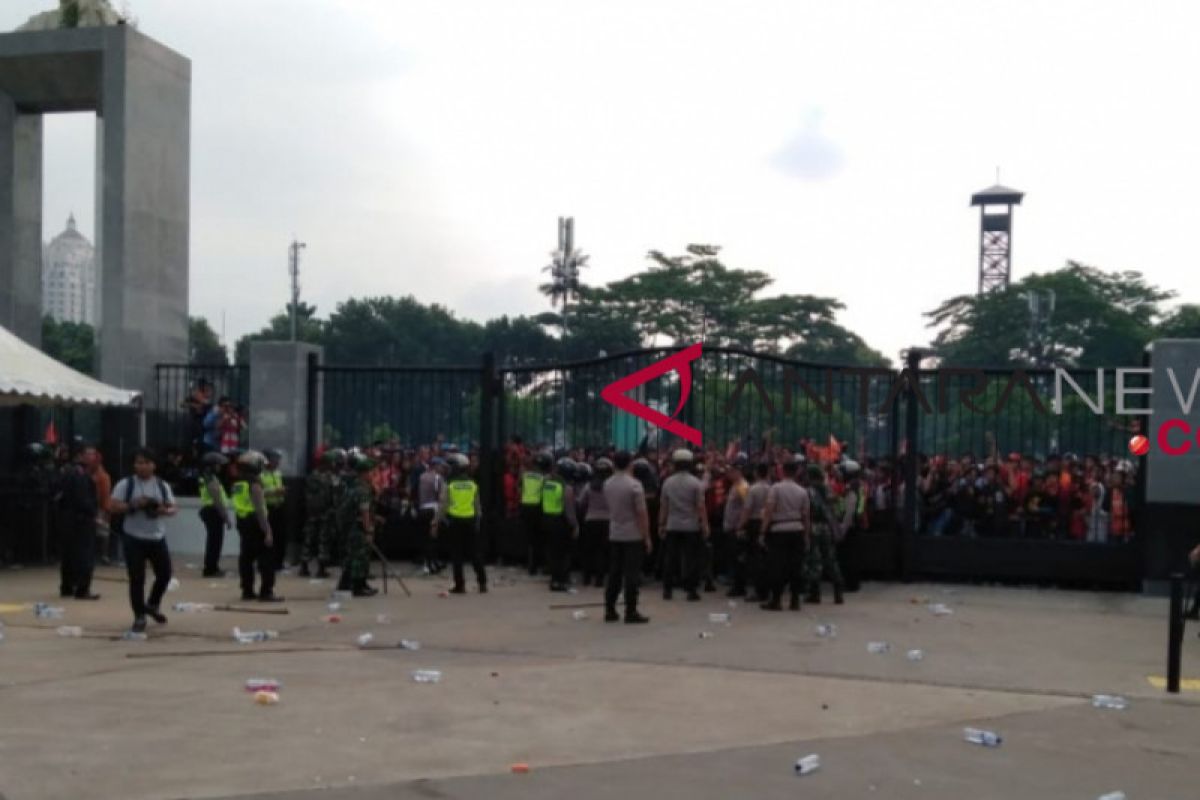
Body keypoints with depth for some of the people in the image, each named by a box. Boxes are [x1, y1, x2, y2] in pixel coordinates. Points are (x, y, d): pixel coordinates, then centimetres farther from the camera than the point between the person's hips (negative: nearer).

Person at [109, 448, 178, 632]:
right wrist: (133, 505, -22)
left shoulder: (162, 485, 5)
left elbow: (172, 508, 8)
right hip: (134, 538, -3)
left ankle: (153, 605, 32)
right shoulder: (125, 484, -5)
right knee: (137, 579, -2)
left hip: (157, 537, 4)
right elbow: (113, 506, -9)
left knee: (165, 574, 6)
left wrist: (164, 510, -14)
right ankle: (139, 616, 11)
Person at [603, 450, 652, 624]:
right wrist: (647, 537, -9)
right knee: (632, 574, -2)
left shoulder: (607, 484, 4)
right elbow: (642, 513, -15)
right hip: (633, 536, -6)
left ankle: (610, 610, 13)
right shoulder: (634, 485, -15)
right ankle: (631, 612, -1)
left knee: (614, 573, 11)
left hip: (614, 535, 6)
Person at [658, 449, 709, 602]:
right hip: (691, 526, -3)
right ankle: (691, 590, 0)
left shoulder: (668, 482, 1)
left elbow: (663, 506, 4)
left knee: (670, 558, 8)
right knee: (691, 559, 2)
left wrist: (661, 524, 12)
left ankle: (667, 589, 10)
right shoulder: (695, 483, -7)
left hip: (672, 526, 3)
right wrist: (705, 525, -4)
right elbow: (700, 506, -9)